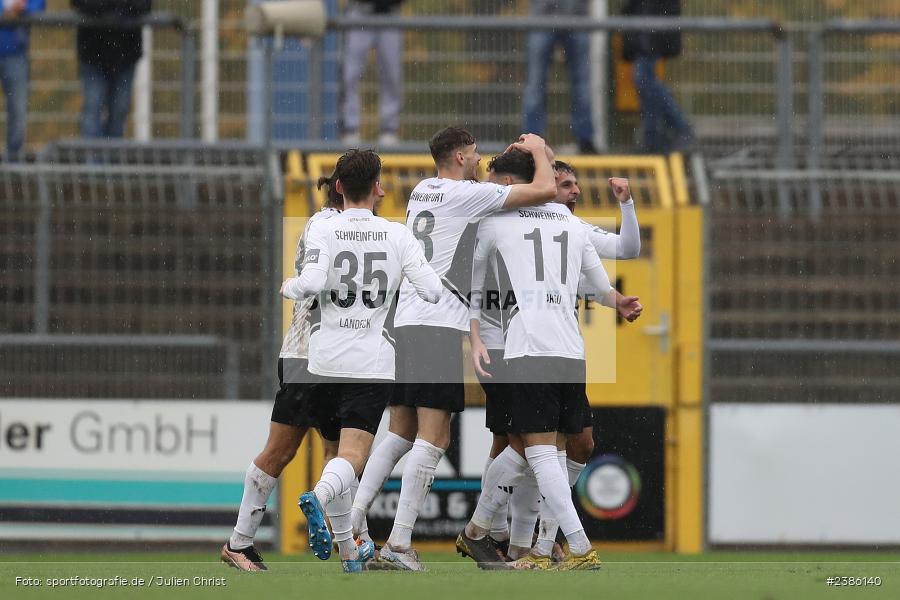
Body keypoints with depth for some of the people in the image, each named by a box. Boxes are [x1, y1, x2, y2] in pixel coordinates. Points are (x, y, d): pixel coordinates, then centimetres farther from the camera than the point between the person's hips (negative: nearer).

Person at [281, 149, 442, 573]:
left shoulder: (323, 230, -1)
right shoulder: (398, 236, 1)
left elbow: (313, 282, -16)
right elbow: (432, 292, -2)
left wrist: (287, 287, 5)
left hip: (325, 359, 2)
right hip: (373, 362, -2)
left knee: (339, 450, 17)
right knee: (352, 457, -10)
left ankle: (349, 552, 21)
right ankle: (317, 497, -44)